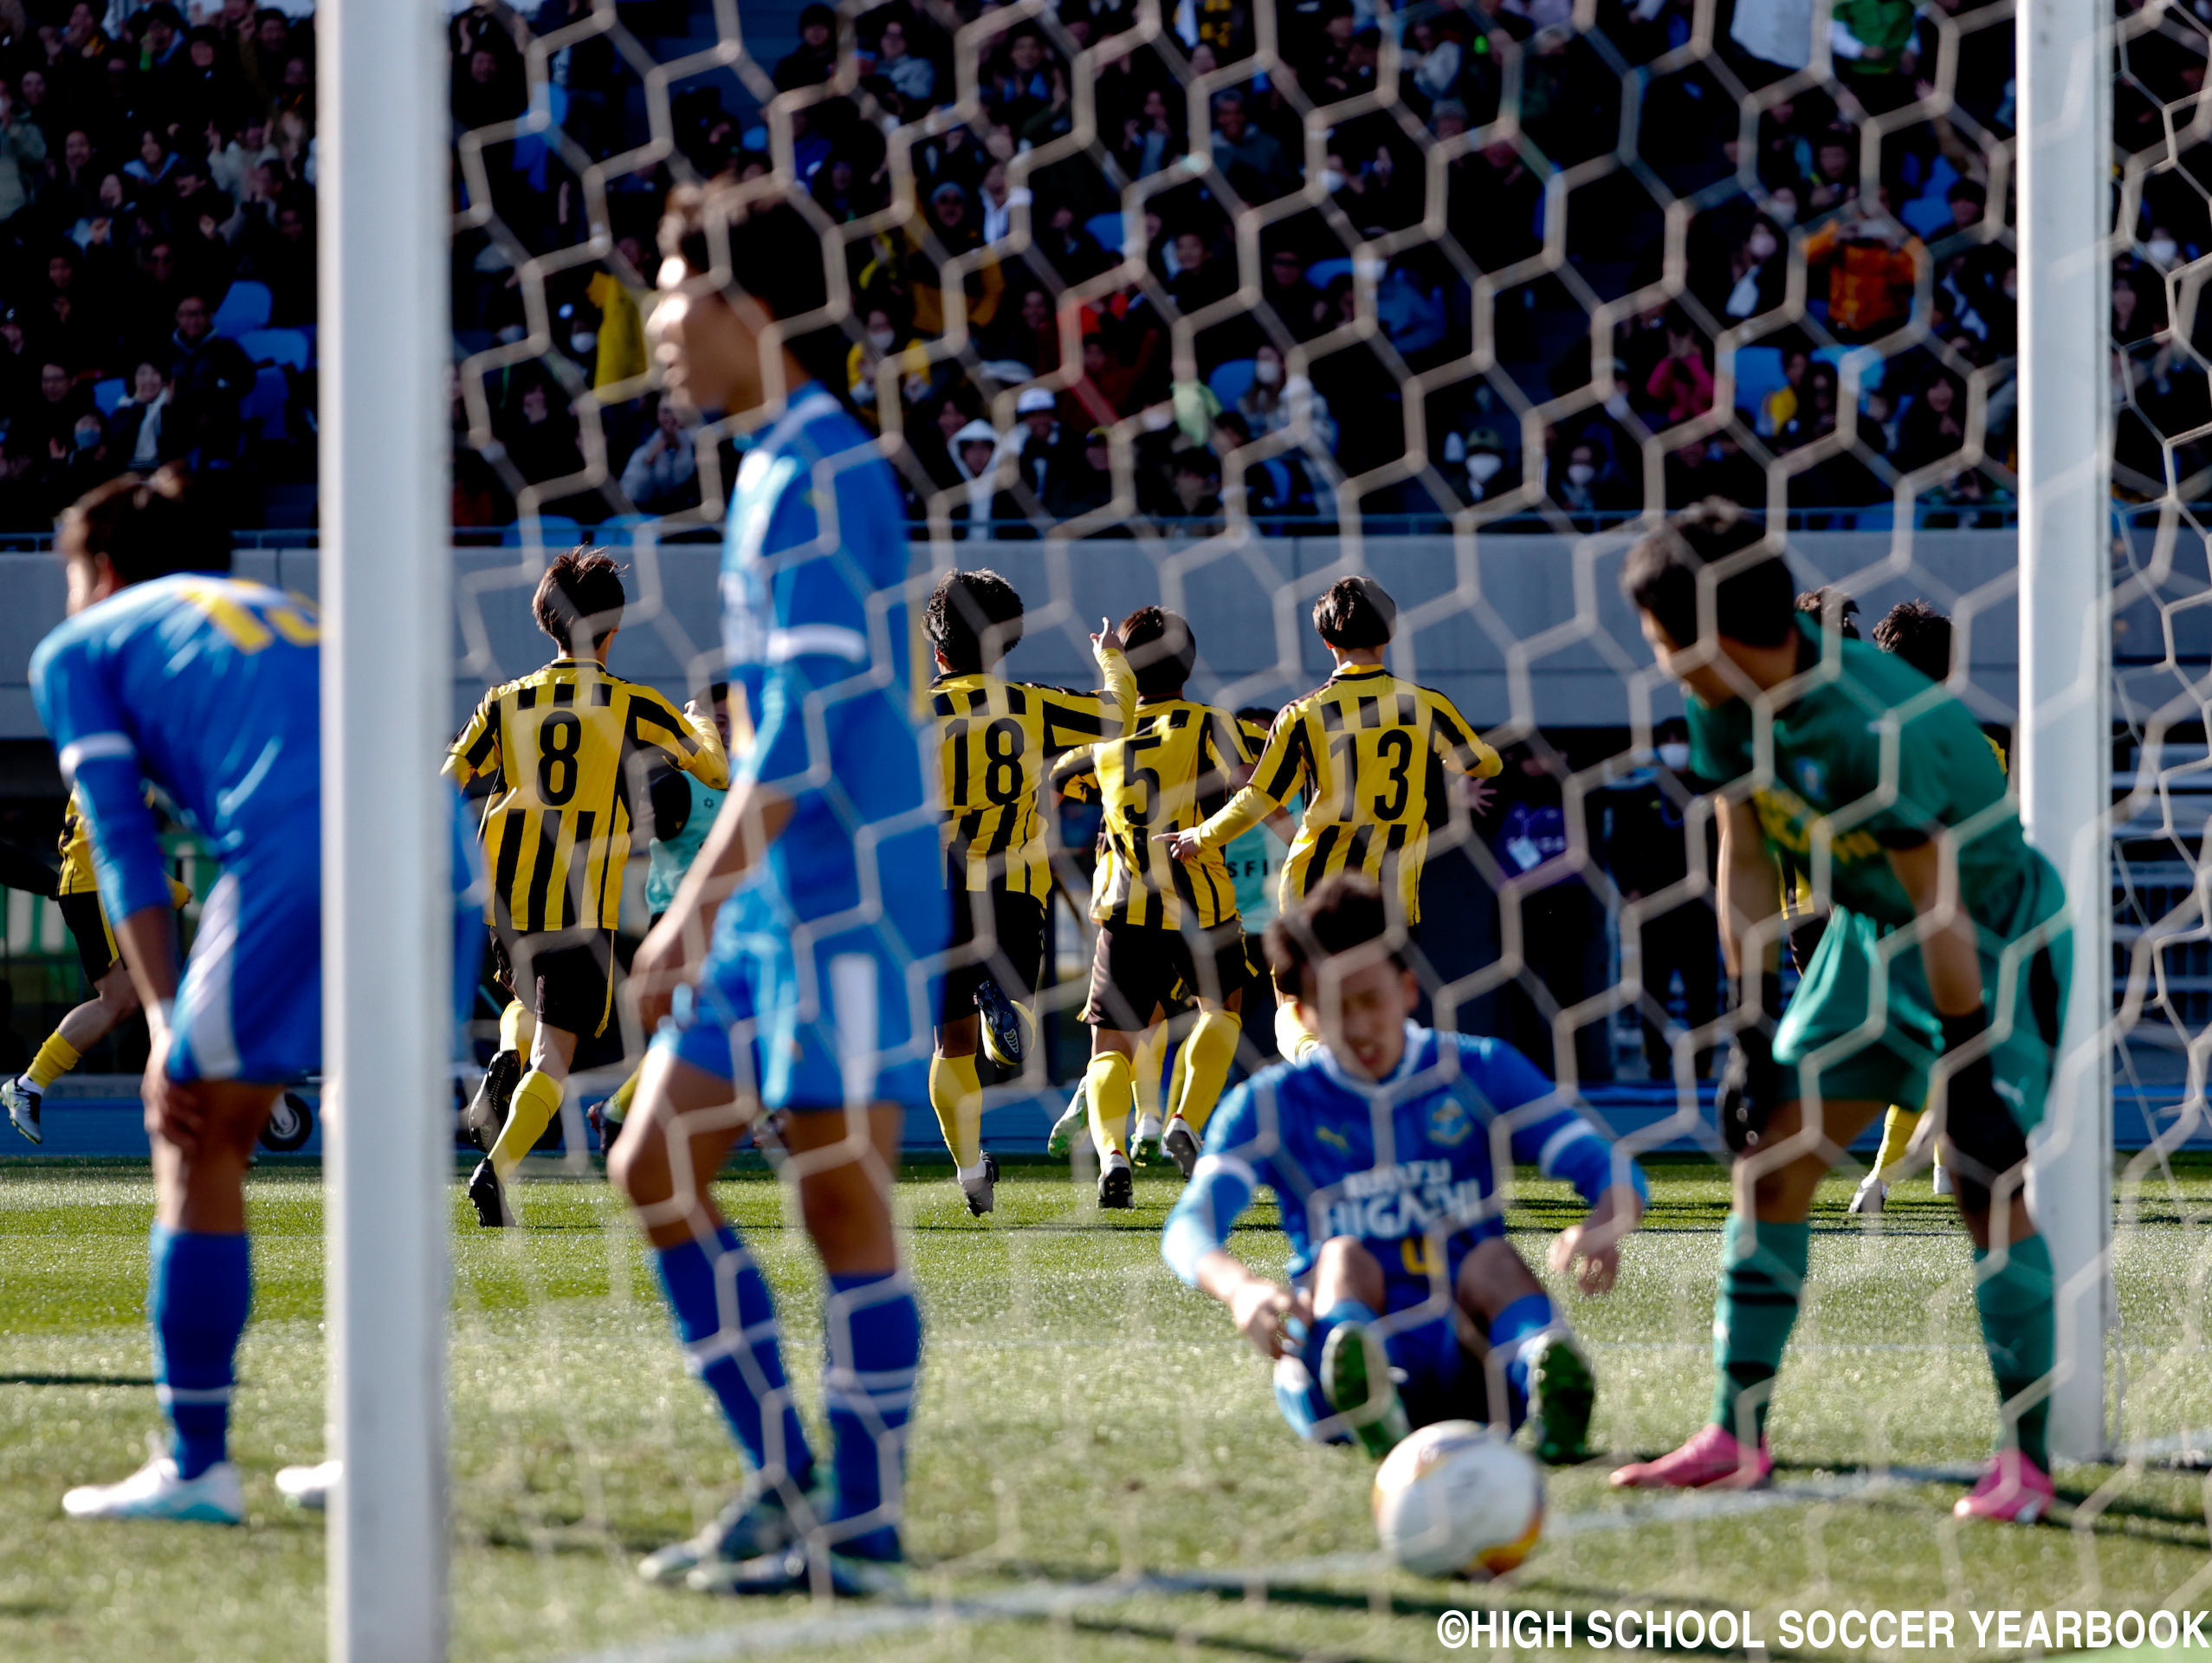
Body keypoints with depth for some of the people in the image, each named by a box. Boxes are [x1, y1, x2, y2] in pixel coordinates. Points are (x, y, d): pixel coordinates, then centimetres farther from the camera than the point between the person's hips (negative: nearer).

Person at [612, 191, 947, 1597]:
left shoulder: (819, 474, -14)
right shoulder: (779, 470, 16)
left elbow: (806, 726, -20)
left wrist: (697, 909, -21)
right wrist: (711, 907, 24)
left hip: (847, 894, -10)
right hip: (781, 893, 10)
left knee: (843, 1195, -4)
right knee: (657, 1167, 9)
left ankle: (862, 1526, 2)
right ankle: (785, 1483, 13)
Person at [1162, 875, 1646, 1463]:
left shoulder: (1482, 1073, 11)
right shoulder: (1270, 1105, 8)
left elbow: (1613, 1172, 1)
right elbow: (1191, 1226, -9)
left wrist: (1601, 1231, -25)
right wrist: (1241, 1288, -34)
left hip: (1467, 1368, 1)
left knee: (1493, 1258, -27)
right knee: (1344, 1257, -29)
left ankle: (1554, 1399, -61)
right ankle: (1365, 1403, -65)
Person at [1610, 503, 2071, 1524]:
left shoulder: (1873, 725, -35)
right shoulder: (1727, 707, -11)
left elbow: (1941, 912, -30)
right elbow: (1745, 865, -1)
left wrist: (1972, 1075, -26)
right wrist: (1752, 1034, -3)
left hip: (1999, 936, -8)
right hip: (1870, 932, 8)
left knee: (1988, 1190, -15)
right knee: (1768, 1162, 2)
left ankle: (2026, 1460, -8)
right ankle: (1735, 1437, 8)